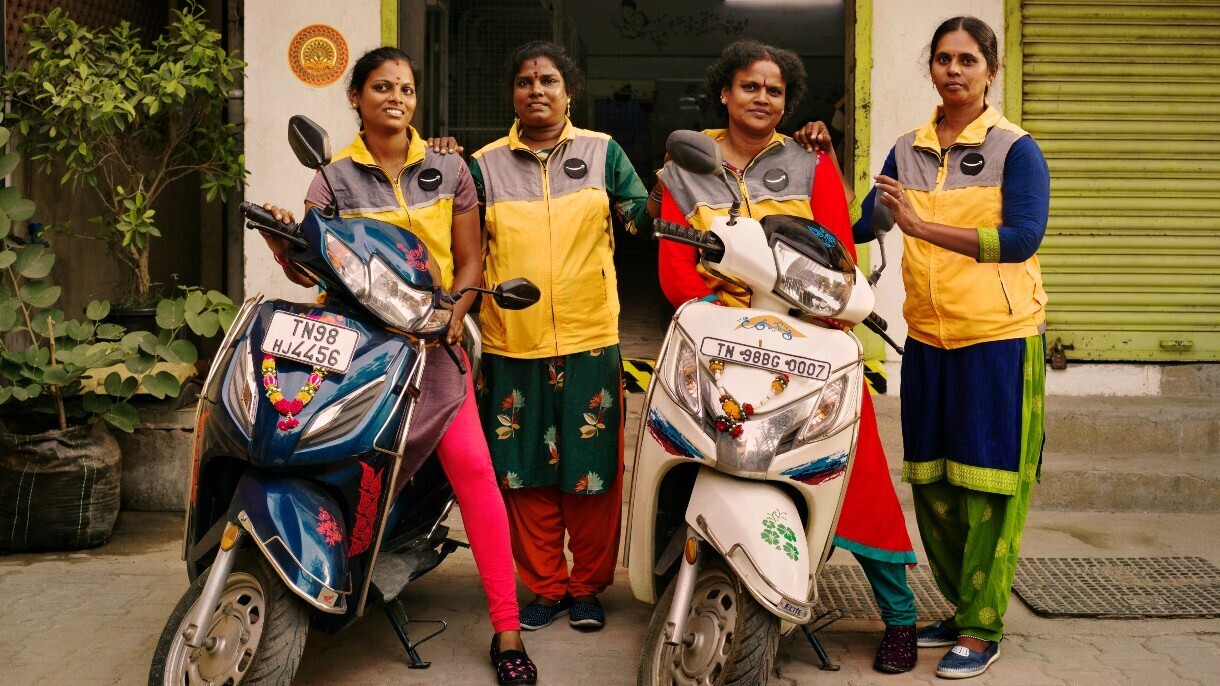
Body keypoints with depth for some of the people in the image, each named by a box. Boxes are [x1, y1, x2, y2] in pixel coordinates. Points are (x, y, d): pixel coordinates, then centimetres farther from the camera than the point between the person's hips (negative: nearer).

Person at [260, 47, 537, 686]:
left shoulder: (448, 169, 9)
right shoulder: (334, 178, 6)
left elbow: (469, 260, 9)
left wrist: (454, 310, -9)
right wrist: (283, 246, -24)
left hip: (433, 338, 1)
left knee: (472, 466, -11)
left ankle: (507, 631, -6)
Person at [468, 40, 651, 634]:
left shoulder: (602, 151, 8)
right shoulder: (485, 164, 9)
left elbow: (641, 218, 5)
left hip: (590, 339, -1)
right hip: (512, 341, 1)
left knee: (593, 469, 3)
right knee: (525, 472, 5)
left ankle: (587, 586, 19)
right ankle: (546, 586, 20)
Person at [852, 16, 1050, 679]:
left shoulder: (1016, 149, -4)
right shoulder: (908, 150, 12)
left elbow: (1022, 237, -17)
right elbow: (861, 225, 12)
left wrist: (922, 225, -22)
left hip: (1000, 338, -5)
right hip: (927, 338, 5)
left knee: (987, 486, -1)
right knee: (930, 482, 11)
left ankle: (981, 627, 9)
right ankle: (962, 606, 27)